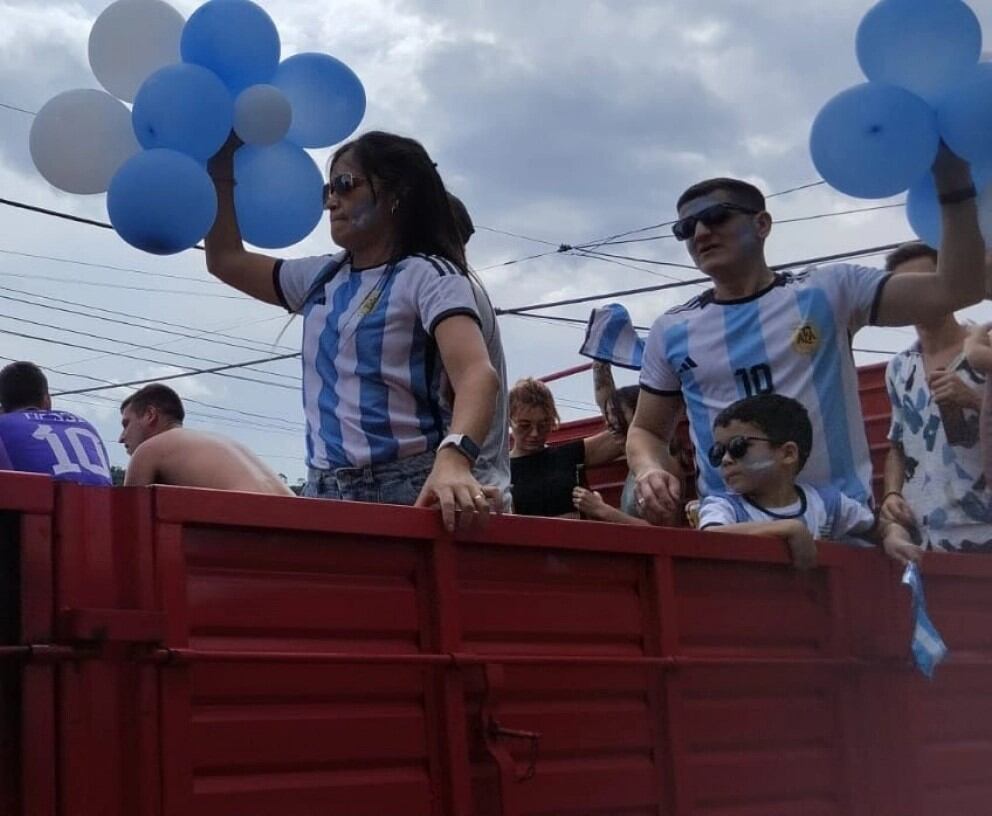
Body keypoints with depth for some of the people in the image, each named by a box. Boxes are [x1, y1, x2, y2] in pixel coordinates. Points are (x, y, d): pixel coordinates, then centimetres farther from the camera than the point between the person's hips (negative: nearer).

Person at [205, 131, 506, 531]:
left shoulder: (428, 275, -5)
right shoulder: (322, 277, 17)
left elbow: (477, 373, -22)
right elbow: (226, 260, 30)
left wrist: (453, 461, -40)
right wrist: (222, 166, 21)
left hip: (409, 487, -6)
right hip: (325, 489, 6)